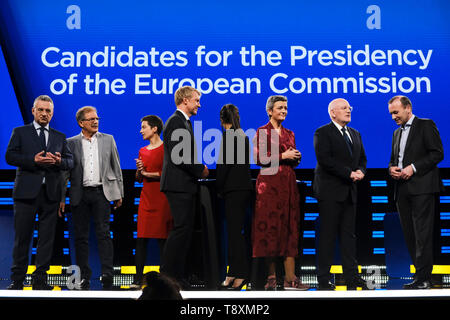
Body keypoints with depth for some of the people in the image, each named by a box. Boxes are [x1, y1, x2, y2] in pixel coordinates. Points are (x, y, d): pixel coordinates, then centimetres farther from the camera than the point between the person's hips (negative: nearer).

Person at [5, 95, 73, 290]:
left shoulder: (60, 137, 17)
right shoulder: (20, 132, 9)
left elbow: (70, 161, 12)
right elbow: (10, 156, -2)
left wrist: (59, 161, -11)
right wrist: (33, 160, -15)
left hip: (50, 193, 3)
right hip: (26, 191, -2)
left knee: (47, 237, 3)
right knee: (22, 237, 1)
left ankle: (40, 279, 11)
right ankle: (17, 279, 9)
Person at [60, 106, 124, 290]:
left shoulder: (108, 140, 9)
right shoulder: (71, 143, 5)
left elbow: (116, 168, 11)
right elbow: (65, 172, 5)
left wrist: (119, 194, 7)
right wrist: (61, 198, 1)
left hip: (101, 192, 0)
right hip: (80, 195, 1)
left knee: (103, 233, -5)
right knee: (80, 236, 4)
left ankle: (107, 276, -3)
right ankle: (84, 277, 12)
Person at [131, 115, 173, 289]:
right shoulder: (142, 151, 17)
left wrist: (148, 173, -7)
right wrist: (139, 170, 1)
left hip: (162, 198, -6)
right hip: (146, 198, 6)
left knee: (162, 239, -4)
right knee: (141, 239, 1)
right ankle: (138, 279, 2)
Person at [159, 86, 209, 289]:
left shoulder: (184, 122, 21)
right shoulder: (175, 121, -11)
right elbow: (178, 156, -20)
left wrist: (200, 168, 8)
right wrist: (200, 170, -10)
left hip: (186, 185, 10)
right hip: (178, 184, -10)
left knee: (185, 229, 10)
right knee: (181, 228, -11)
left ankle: (177, 276, 14)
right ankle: (167, 275, -7)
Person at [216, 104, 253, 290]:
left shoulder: (228, 135, -11)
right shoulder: (242, 135, 15)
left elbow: (224, 163, -14)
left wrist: (219, 189, -4)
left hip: (234, 189, -9)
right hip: (243, 187, 9)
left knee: (234, 231, -6)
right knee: (235, 231, 12)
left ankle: (240, 274, -5)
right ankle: (234, 274, 16)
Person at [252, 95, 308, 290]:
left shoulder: (289, 134, 18)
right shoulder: (262, 132, 1)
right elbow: (259, 158, -9)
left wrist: (295, 157, 0)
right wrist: (283, 155, -12)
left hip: (288, 183, 6)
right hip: (269, 183, -5)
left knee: (289, 227, 0)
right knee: (270, 227, -4)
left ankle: (290, 277, -1)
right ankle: (271, 276, 1)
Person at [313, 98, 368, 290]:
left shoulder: (355, 134, 19)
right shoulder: (322, 133, -5)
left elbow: (362, 158, 21)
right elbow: (324, 159, -16)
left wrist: (361, 171, -2)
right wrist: (349, 173, -17)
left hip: (349, 192, 7)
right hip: (330, 192, -7)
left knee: (349, 235, 8)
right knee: (327, 235, -3)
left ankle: (352, 278, 11)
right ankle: (323, 280, 3)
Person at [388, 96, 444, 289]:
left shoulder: (426, 126, 0)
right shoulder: (397, 132, 22)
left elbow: (437, 153, -8)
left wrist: (413, 168, -15)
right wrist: (392, 169, 4)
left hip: (421, 188, -7)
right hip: (402, 190, 8)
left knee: (422, 234, -10)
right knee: (410, 235, 5)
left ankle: (423, 279, -10)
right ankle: (421, 274, 10)